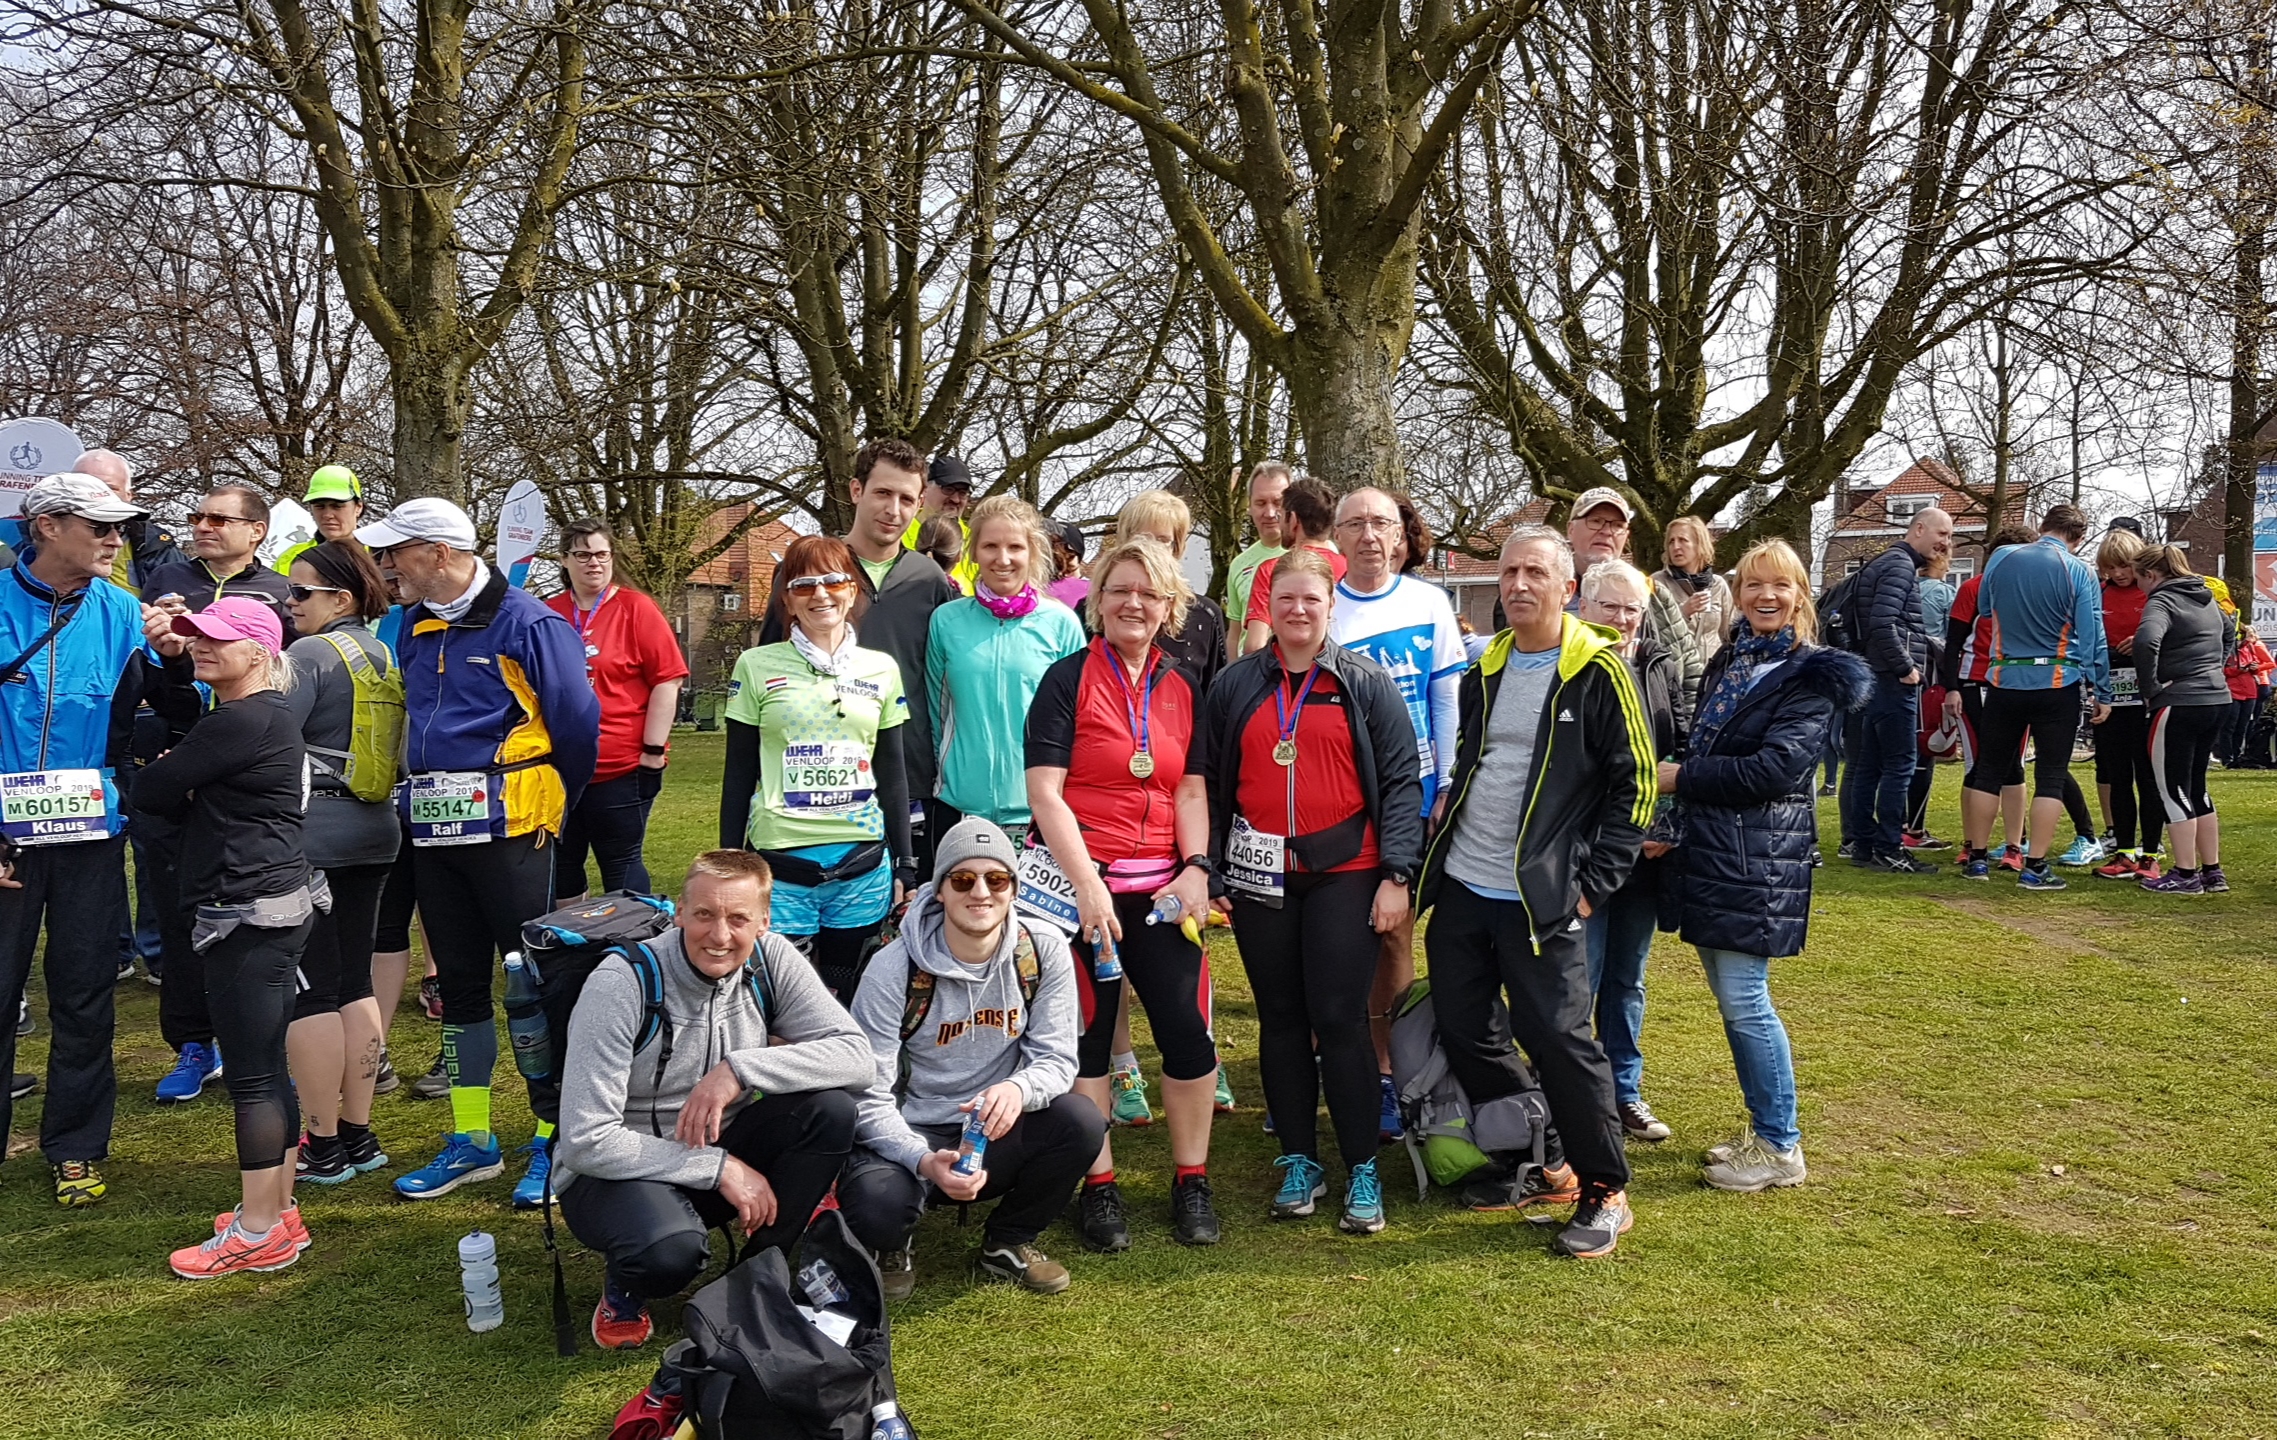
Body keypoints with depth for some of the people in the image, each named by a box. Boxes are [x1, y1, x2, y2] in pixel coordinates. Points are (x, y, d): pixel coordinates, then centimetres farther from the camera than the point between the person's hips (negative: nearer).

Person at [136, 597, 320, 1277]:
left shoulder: (243, 722, -17)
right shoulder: (266, 713, 15)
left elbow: (150, 792, -11)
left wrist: (181, 792, 9)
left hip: (250, 914, -10)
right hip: (272, 907, 11)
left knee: (250, 1074, -3)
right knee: (268, 1066, 15)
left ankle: (259, 1233, 4)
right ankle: (278, 1210, 24)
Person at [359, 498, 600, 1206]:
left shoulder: (528, 623, -12)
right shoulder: (411, 628, 11)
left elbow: (578, 722, -9)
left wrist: (553, 805, 1)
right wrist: (422, 795, 16)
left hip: (509, 833, -7)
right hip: (432, 833, 7)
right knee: (460, 985, 13)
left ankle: (552, 1145, 10)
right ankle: (471, 1142, 24)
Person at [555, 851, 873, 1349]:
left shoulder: (769, 960, -9)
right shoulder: (620, 985, -22)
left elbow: (856, 1056, -17)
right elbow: (585, 1140, -24)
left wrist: (741, 1068, -29)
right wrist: (717, 1168, -24)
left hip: (721, 1152, 4)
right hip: (616, 1169, -4)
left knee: (830, 1108, -22)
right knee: (671, 1248, -37)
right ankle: (624, 1290, 3)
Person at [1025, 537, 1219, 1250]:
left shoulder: (1182, 689, 12)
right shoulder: (1068, 680, -2)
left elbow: (1191, 791, 11)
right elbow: (1044, 791, -9)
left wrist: (1197, 867, -5)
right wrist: (1089, 884, -16)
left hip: (1163, 889, 4)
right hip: (1079, 883, -3)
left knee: (1187, 1030, -1)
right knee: (1085, 1036, 4)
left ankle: (1192, 1183, 15)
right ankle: (1098, 1187, 16)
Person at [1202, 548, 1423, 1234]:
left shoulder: (1367, 683, 2)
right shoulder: (1235, 685, 9)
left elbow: (1401, 782, -2)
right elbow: (1211, 785, 11)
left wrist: (1397, 876, -9)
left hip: (1345, 875, -3)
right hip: (1260, 875, 3)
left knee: (1341, 1019, -5)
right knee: (1281, 1018, 9)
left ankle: (1363, 1170, 7)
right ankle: (1300, 1162, 21)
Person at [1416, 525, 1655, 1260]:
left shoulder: (1599, 671, -8)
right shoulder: (1485, 670, 11)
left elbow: (1634, 783, -8)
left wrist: (1591, 884, -11)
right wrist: (1443, 841, 13)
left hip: (1541, 897, -7)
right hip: (1461, 888, 7)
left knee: (1558, 1038, -7)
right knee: (1461, 1030, 9)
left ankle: (1605, 1191, 10)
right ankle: (1539, 1166, 26)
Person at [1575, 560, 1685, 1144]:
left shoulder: (1661, 668, 8)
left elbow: (1682, 753, 11)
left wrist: (1669, 829, -2)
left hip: (1646, 850, 5)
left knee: (1628, 979, 15)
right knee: (1579, 980, -1)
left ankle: (1624, 1092, 26)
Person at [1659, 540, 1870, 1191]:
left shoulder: (1811, 675, -7)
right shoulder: (1729, 663, 16)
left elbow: (1776, 768, -17)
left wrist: (1680, 777, -13)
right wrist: (1675, 813, 5)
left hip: (1758, 860, -8)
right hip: (1708, 849, 8)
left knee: (1744, 1001, -7)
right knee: (1731, 997, 12)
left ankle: (1780, 1148, 6)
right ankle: (1764, 1130, 24)